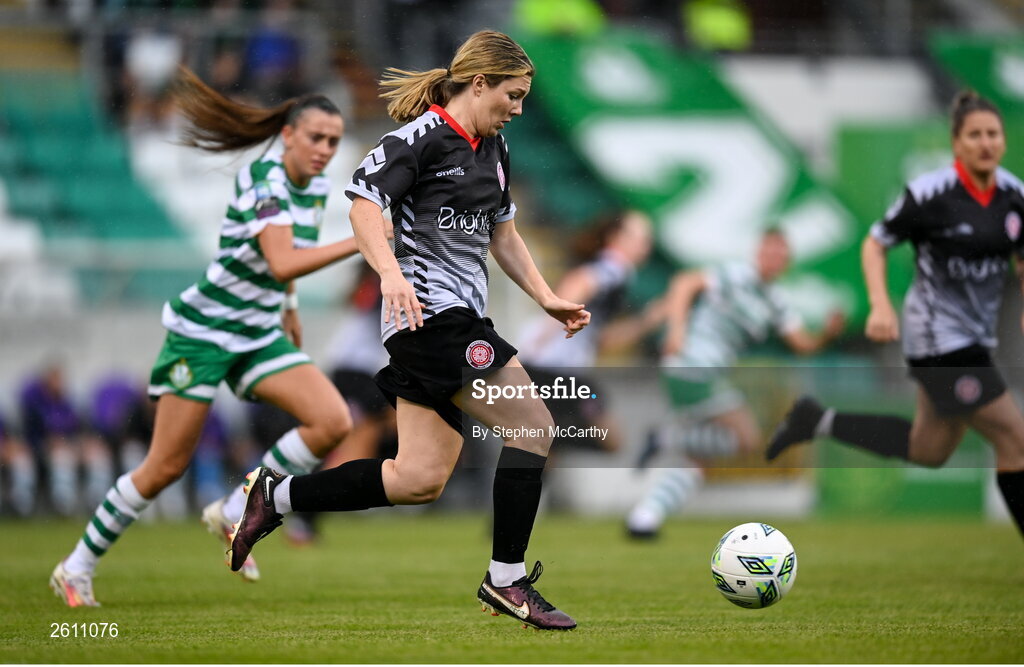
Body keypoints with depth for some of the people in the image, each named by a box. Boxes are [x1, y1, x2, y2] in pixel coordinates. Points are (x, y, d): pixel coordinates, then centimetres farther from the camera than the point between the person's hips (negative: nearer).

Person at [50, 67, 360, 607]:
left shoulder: (316, 186, 4)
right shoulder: (265, 182, -22)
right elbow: (282, 264, -37)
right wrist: (359, 242, -38)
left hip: (259, 335, 7)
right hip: (202, 333, -7)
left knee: (333, 422, -14)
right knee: (167, 466, -5)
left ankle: (234, 513, 1)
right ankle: (78, 567, 12)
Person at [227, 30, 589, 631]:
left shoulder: (494, 150, 20)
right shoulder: (423, 136, -9)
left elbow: (504, 236, 28)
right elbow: (364, 203, -18)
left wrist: (548, 299, 18)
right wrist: (392, 274, -32)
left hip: (463, 316, 10)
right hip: (431, 311, -10)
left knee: (421, 479, 1)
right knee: (534, 425, -15)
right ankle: (507, 580, -6)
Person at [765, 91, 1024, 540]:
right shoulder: (930, 192, -17)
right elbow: (874, 244, -7)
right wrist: (880, 306, -21)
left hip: (974, 337, 8)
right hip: (938, 337, -8)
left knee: (928, 450, 17)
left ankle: (821, 421, 26)